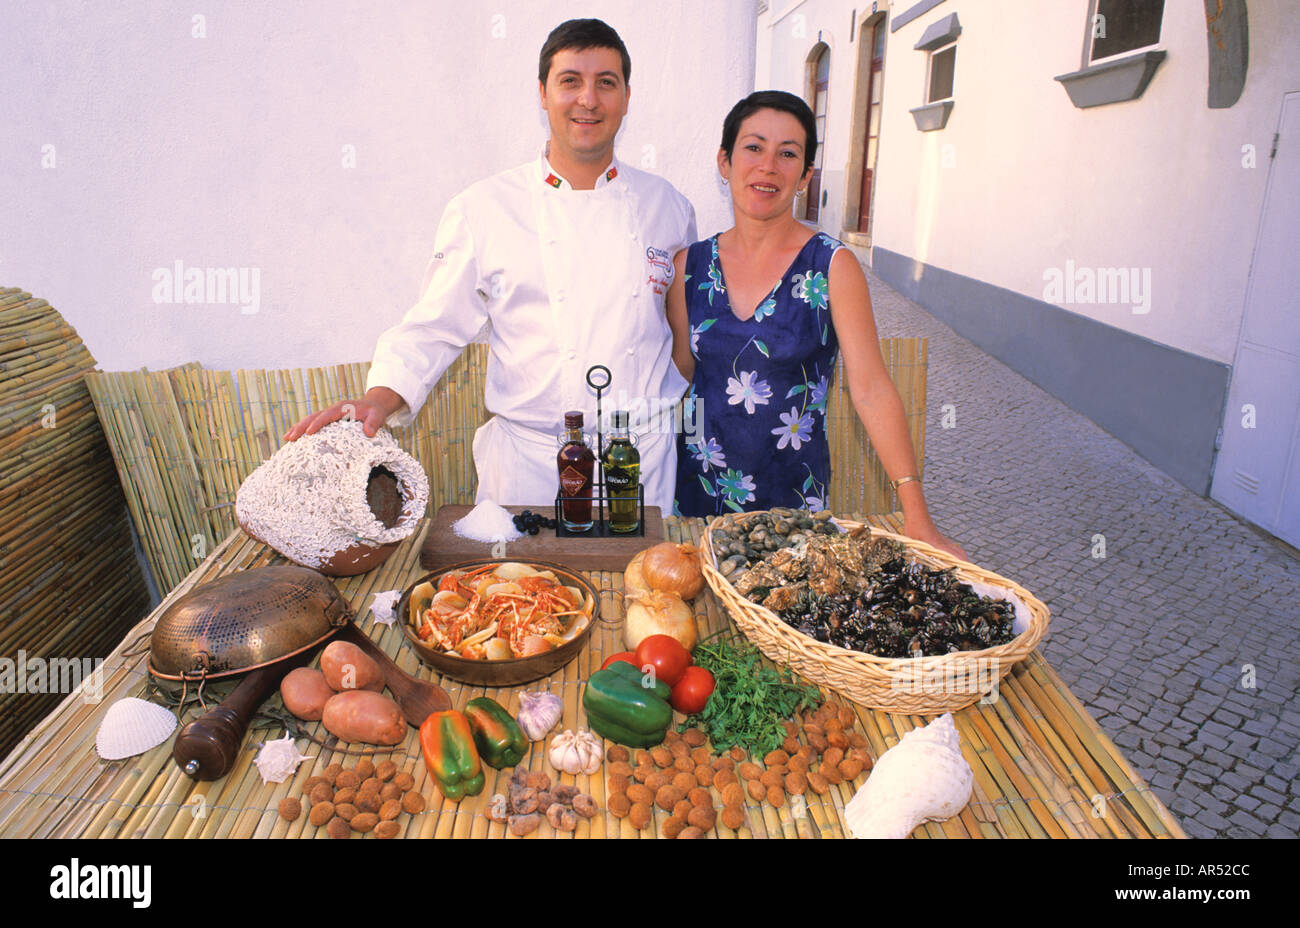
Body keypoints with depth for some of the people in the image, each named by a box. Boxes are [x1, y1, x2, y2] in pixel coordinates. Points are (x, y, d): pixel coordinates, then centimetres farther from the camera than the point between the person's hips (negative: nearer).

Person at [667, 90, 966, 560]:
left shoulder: (832, 266, -9)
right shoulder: (690, 264, 0)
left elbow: (871, 389, -13)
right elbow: (682, 371, 8)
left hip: (794, 494, -2)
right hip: (700, 486, 3)